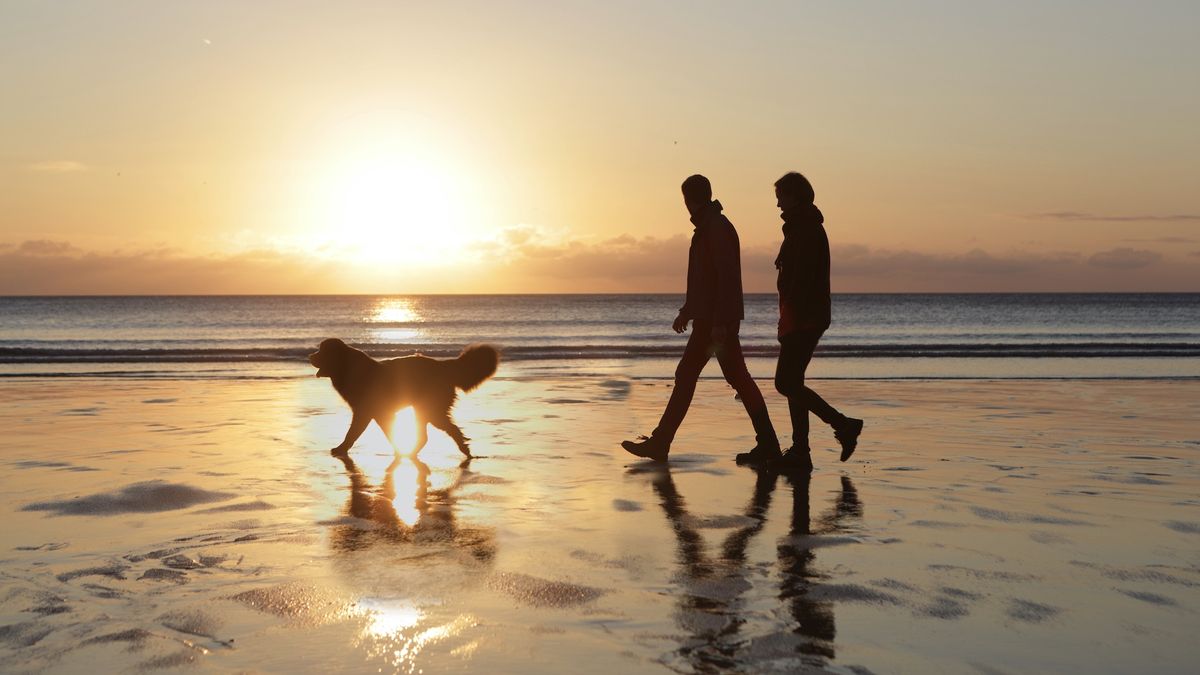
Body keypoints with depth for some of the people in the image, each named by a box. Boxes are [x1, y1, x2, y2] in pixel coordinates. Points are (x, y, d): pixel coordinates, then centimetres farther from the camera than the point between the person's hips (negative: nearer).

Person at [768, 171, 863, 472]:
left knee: (786, 382, -9)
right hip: (806, 318, 11)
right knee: (791, 382, 10)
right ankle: (799, 452, 11)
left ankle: (844, 425, -4)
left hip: (803, 319, -11)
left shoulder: (807, 230, -13)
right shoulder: (806, 227, 19)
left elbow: (800, 279, -21)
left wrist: (790, 319, -24)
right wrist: (787, 319, 21)